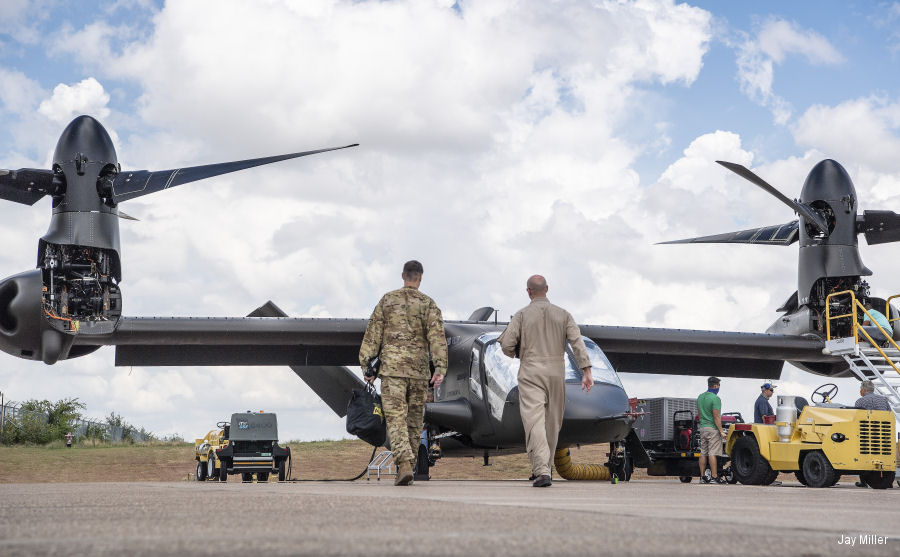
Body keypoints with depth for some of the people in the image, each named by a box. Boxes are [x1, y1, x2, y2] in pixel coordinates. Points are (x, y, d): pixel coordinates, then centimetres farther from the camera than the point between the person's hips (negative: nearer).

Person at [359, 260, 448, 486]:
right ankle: (407, 471, 16)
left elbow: (373, 334, 4)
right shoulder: (428, 304, 3)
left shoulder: (387, 300, 6)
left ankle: (404, 463, -28)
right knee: (414, 421, 11)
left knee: (395, 418, -7)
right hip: (418, 369, 1)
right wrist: (440, 367, -14)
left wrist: (367, 365, 8)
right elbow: (437, 336, -8)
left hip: (392, 367, -1)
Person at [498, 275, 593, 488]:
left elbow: (506, 345, -6)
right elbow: (578, 343, -4)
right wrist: (586, 372, -8)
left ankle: (542, 472, -25)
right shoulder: (563, 314, 6)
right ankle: (543, 467, 28)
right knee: (552, 422, 17)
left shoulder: (522, 315, -1)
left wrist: (517, 353, 17)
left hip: (531, 374, -3)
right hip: (556, 373, 3)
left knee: (534, 422, -11)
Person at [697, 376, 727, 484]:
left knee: (703, 453, 8)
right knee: (712, 453, -9)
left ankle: (702, 477, 10)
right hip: (713, 428, -8)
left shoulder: (700, 397, 12)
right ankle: (715, 477, -10)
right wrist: (721, 431, -14)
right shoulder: (715, 398, -13)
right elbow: (716, 416, -17)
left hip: (702, 428, 8)